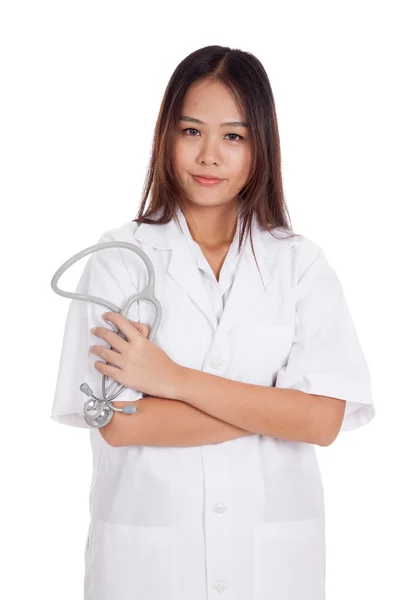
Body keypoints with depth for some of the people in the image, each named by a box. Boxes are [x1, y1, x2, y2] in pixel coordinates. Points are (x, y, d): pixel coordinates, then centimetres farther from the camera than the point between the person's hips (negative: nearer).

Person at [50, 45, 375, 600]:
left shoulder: (301, 263, -1)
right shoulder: (119, 257, -4)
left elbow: (323, 419, -12)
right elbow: (117, 423, -14)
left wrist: (173, 379, -15)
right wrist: (273, 409, -12)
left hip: (273, 552, 1)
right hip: (147, 551, -1)